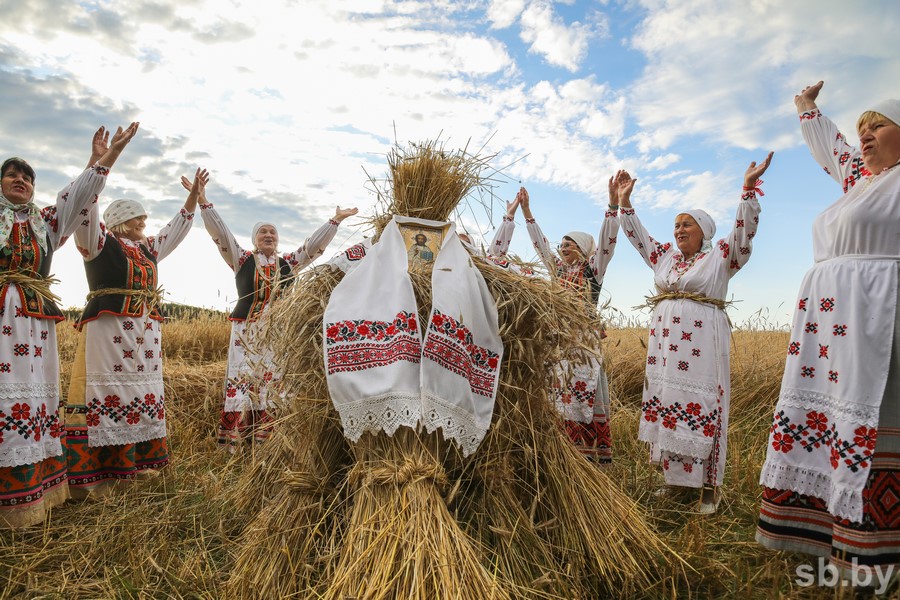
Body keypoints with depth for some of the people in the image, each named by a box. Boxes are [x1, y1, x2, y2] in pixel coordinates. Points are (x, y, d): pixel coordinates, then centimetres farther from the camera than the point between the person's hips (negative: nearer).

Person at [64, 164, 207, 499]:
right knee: (103, 394, -10)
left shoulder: (148, 248, 21)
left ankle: (131, 463, 17)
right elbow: (86, 215, -13)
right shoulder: (100, 242, 2)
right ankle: (88, 475, -7)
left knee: (140, 395, 8)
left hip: (146, 332, 8)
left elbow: (177, 228, 30)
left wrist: (194, 195, 28)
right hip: (108, 328, -7)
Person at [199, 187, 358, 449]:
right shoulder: (242, 260, 6)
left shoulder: (288, 263, 12)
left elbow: (314, 244, 12)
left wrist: (336, 220, 10)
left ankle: (265, 439, 8)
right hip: (246, 331, -2)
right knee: (241, 381, -5)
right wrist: (203, 201, -9)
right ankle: (231, 440, 0)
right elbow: (221, 233, -1)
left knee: (270, 384, 3)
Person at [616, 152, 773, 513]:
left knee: (701, 408, -7)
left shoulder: (720, 257, 5)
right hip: (664, 341, 5)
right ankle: (674, 477, 16)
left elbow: (744, 230, -7)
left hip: (702, 344, -5)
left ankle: (709, 487, 1)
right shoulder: (664, 257, 18)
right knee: (665, 405, 5)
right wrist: (624, 201, 15)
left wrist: (749, 188, -16)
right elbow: (637, 235, 21)